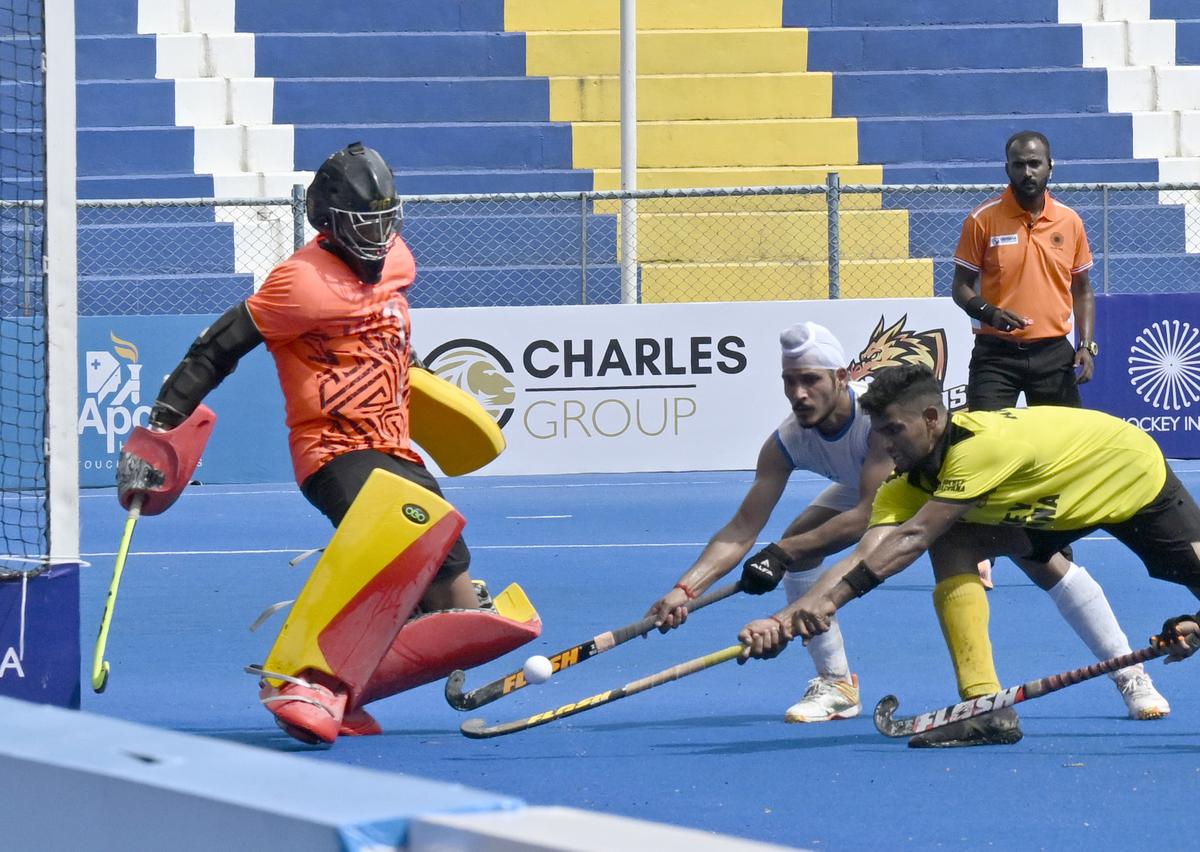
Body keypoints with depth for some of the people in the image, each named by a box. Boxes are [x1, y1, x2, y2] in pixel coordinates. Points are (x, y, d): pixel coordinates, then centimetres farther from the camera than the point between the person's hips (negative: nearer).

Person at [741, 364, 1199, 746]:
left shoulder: (984, 444, -40)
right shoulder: (907, 483, -18)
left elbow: (914, 537, -44)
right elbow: (865, 556, -27)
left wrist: (831, 599, -49)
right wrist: (786, 618, -40)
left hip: (1136, 476, -6)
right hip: (1053, 509, 6)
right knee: (952, 542, -12)